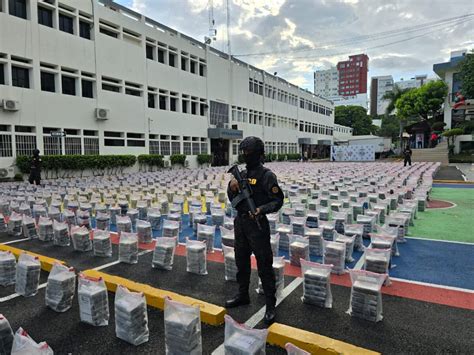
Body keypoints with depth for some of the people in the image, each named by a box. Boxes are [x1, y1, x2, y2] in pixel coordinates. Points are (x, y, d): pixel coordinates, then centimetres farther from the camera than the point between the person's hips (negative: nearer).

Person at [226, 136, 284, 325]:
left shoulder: (266, 176, -11)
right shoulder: (242, 174, 9)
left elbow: (278, 200, -13)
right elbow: (234, 200, 12)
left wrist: (261, 209, -28)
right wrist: (233, 188, -8)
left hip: (257, 224, -7)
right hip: (240, 222, 7)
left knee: (264, 265, 0)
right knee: (241, 261, 18)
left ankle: (270, 305, 13)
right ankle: (243, 295, 35)